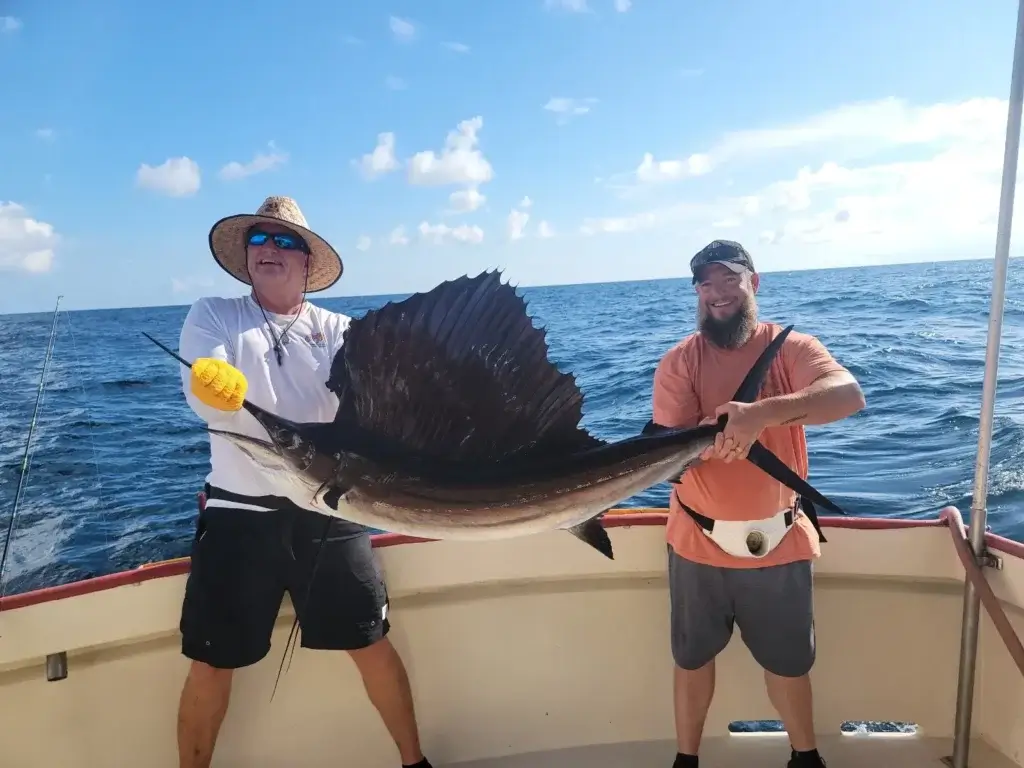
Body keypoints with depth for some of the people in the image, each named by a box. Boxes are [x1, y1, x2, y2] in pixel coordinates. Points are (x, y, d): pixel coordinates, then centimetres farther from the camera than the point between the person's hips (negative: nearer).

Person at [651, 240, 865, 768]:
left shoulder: (790, 347, -7)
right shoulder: (679, 361, -7)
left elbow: (849, 395, -26)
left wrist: (761, 413, -41)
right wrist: (710, 434, -38)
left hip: (778, 540, 0)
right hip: (699, 543, 0)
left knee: (789, 660, 18)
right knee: (693, 657, 17)